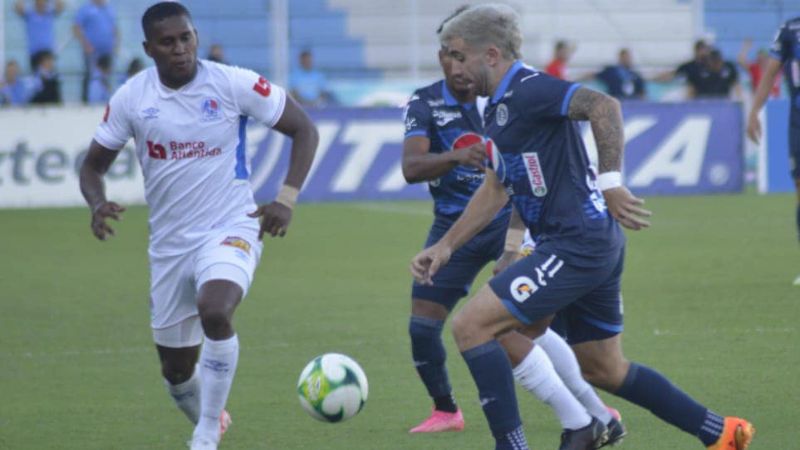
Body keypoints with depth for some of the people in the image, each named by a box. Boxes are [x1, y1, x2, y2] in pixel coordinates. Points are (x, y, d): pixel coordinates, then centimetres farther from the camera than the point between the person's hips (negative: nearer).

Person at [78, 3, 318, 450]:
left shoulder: (233, 84, -10)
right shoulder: (131, 98, -4)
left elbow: (304, 129, -3)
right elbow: (94, 165, 7)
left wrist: (287, 199, -15)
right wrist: (98, 204, -16)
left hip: (230, 229, -3)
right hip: (169, 242, 4)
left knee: (214, 310, -35)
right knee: (177, 371, 10)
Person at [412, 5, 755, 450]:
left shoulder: (528, 90, -15)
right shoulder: (499, 108, 16)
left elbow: (603, 106, -30)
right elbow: (496, 190, 25)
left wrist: (610, 182, -33)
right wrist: (445, 247, 19)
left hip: (578, 245, -10)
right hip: (592, 246, 10)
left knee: (471, 325, -12)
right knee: (604, 370, 19)